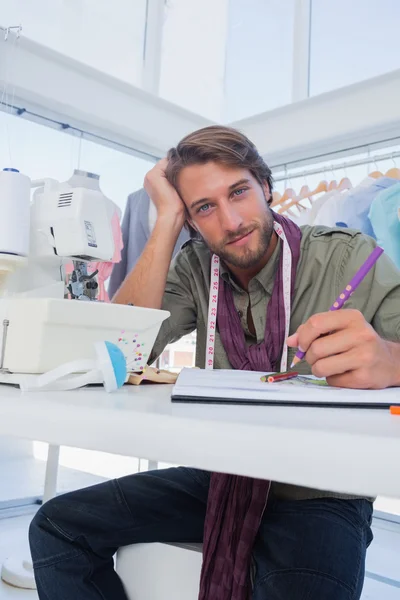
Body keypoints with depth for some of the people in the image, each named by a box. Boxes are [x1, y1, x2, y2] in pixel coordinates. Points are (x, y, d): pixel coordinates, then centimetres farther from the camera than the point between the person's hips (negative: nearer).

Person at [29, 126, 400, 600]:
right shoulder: (196, 268, -1)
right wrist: (167, 219, -16)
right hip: (220, 479, 4)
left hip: (319, 497, -3)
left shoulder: (349, 259, -11)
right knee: (56, 528, -3)